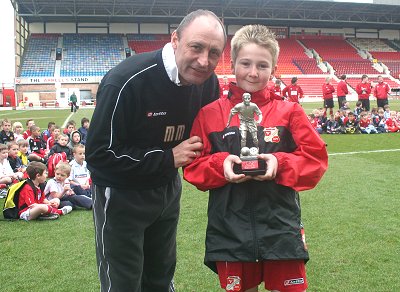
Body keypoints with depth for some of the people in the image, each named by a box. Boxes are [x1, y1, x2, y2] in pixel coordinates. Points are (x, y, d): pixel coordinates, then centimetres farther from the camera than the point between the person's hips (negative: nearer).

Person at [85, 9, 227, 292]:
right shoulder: (127, 81, -29)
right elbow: (99, 154, -26)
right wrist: (168, 158, -25)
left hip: (168, 189, 6)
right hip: (121, 194, -6)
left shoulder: (209, 83, -9)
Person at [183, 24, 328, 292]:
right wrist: (221, 165, -16)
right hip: (229, 228, 1)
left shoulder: (289, 112, 2)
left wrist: (280, 163, -17)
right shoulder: (210, 114, 1)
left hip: (281, 227, 0)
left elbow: (315, 158, -1)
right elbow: (193, 167, 2)